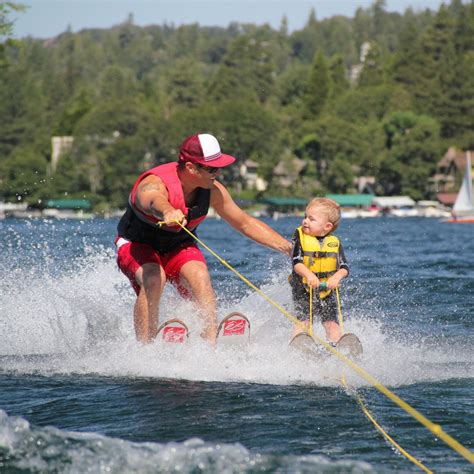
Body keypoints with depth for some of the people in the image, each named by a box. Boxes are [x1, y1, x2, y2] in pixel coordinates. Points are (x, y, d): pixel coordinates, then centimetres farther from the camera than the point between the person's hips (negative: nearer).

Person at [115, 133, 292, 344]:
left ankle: (210, 344, -31)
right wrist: (168, 212, -84)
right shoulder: (154, 184, -33)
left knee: (200, 277, -26)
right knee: (153, 279, -34)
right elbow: (154, 201, -59)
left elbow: (246, 223, -1)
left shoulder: (213, 191, -14)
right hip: (137, 245, -4)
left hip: (179, 247, 4)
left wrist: (288, 247, -4)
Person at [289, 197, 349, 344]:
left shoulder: (334, 243, 1)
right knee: (303, 321, -16)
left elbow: (344, 267, -5)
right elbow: (296, 262, -15)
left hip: (327, 291, 2)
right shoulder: (300, 236, -4)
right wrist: (309, 275, -33)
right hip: (303, 288, -2)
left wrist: (336, 277, -28)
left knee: (331, 323, -5)